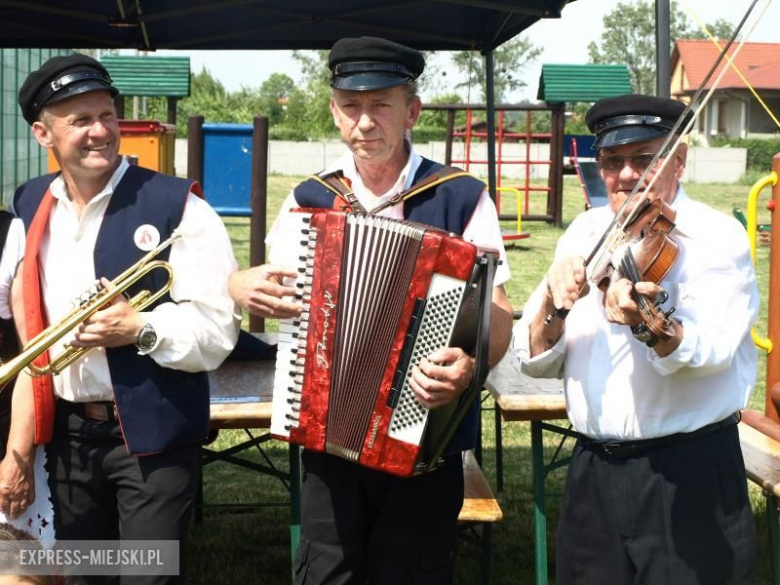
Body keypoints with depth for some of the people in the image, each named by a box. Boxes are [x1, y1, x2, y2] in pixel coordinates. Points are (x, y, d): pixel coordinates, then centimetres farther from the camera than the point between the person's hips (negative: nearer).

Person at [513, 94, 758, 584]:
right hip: (592, 471, 5)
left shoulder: (718, 236, -7)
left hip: (691, 475, -4)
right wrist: (553, 308, -18)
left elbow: (708, 351, -25)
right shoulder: (584, 234, 7)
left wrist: (645, 323, -45)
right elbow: (536, 362, 2)